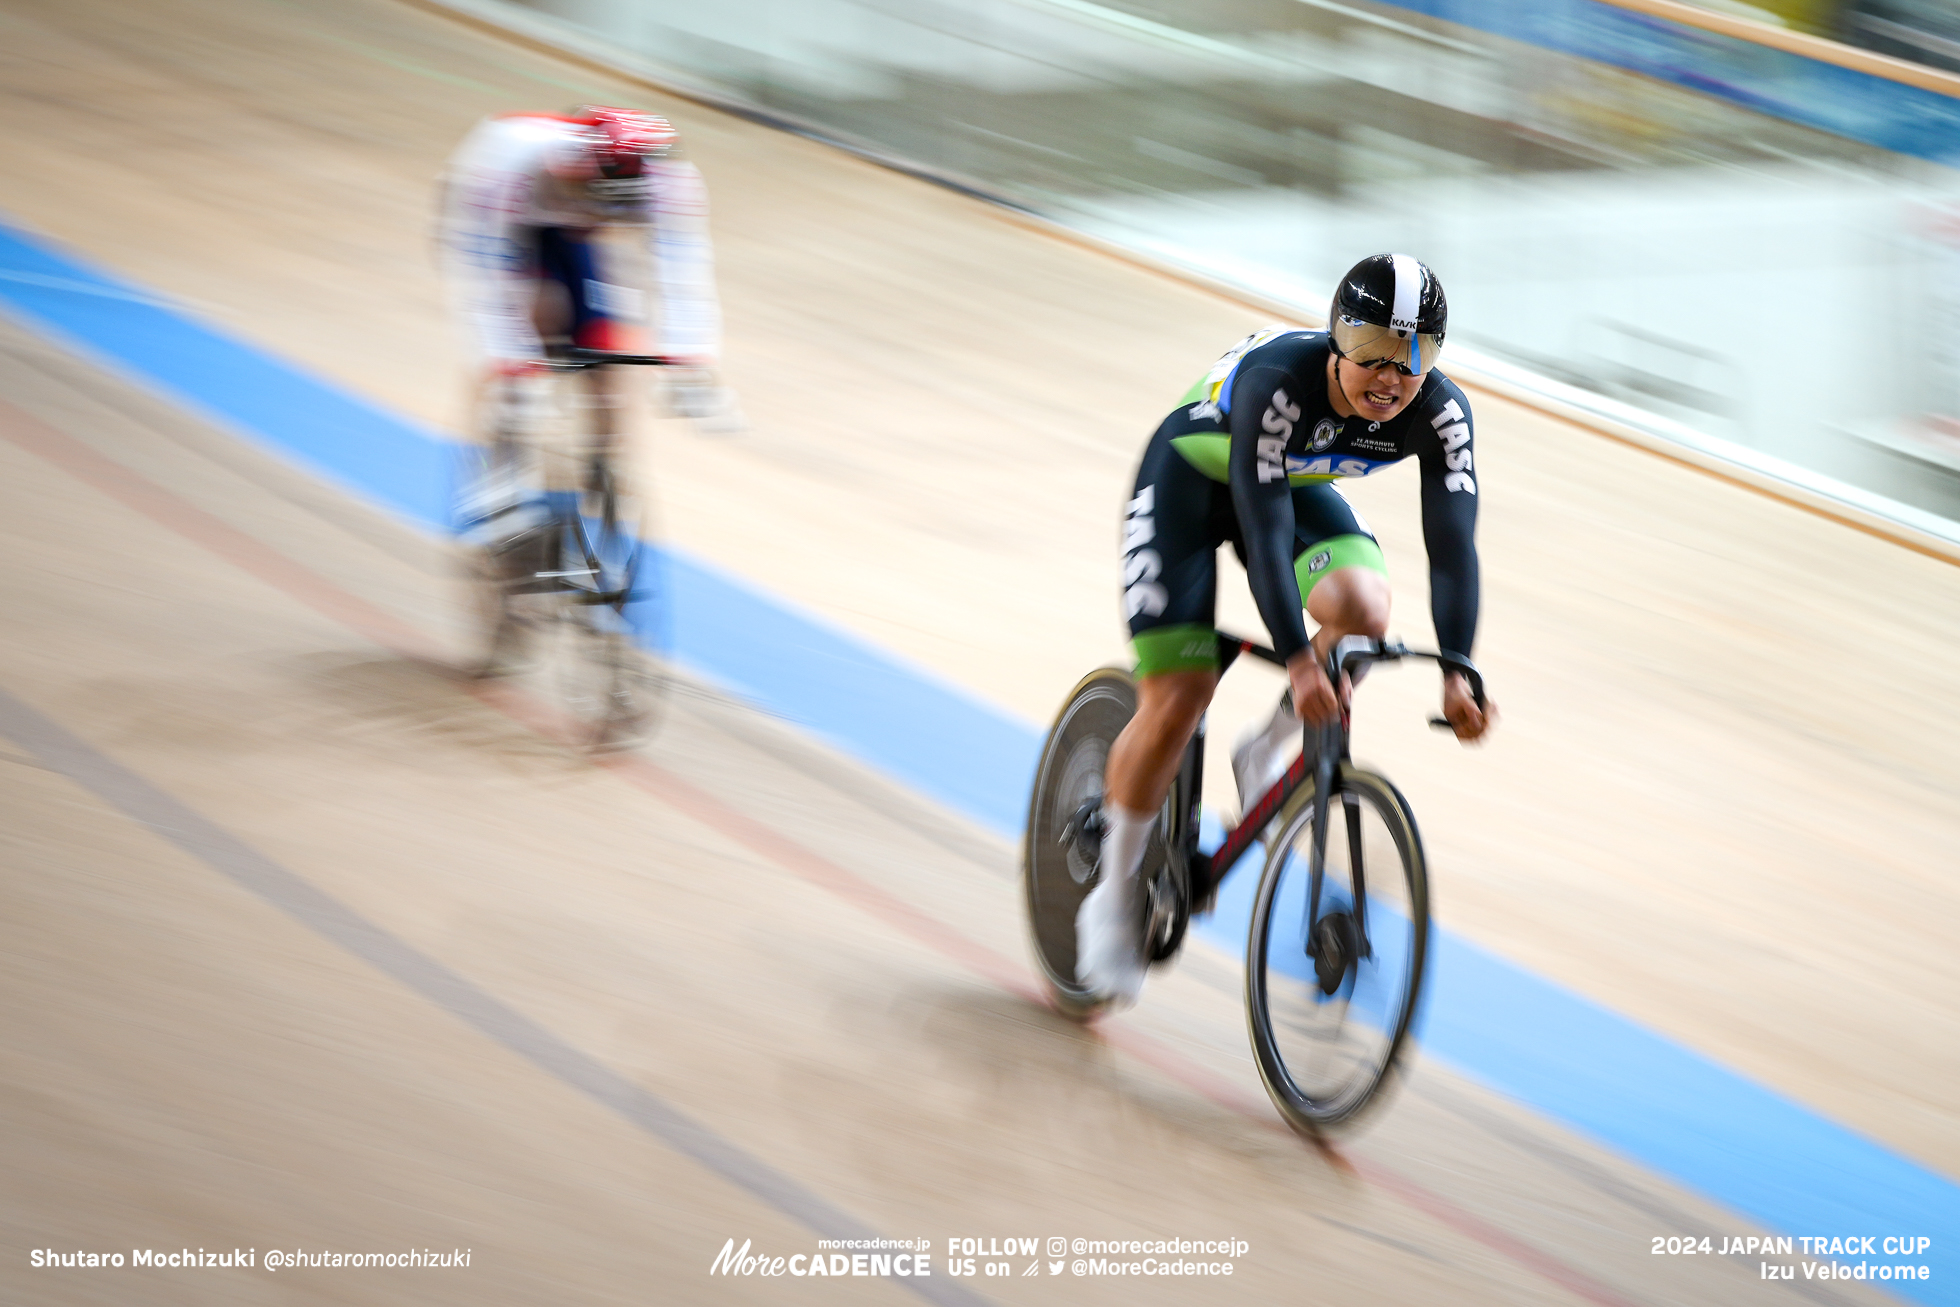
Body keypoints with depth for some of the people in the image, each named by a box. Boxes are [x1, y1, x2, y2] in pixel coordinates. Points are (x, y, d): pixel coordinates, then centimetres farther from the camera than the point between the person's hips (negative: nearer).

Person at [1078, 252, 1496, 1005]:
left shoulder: (1440, 414, -26)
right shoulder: (1278, 381, -39)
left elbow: (1452, 545, -28)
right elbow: (1264, 529, -44)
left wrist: (1457, 675, -41)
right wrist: (1299, 663, -53)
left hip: (1299, 484, 4)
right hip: (1188, 477, -4)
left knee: (1362, 610, -27)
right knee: (1177, 699, -13)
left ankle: (1267, 756, 0)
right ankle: (1114, 901, 6)